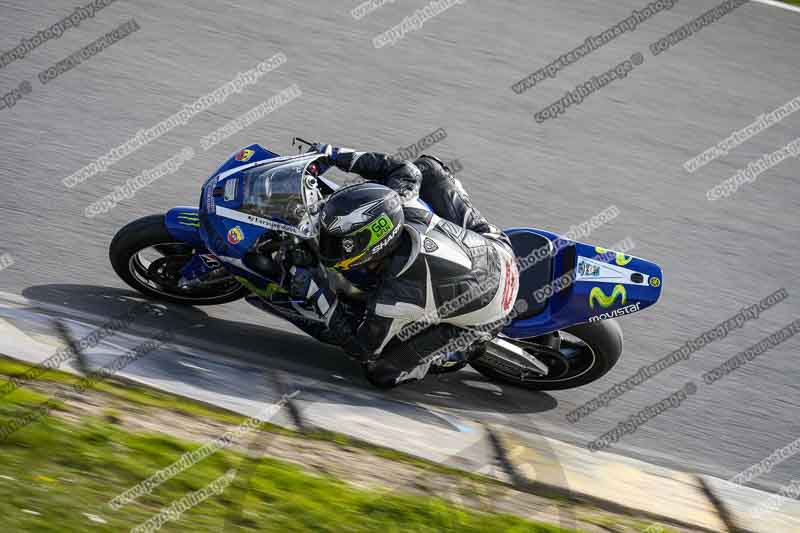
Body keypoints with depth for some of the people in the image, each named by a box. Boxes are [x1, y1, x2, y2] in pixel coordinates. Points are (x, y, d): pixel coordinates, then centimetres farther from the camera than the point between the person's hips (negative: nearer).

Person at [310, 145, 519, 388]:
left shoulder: (395, 299, -36)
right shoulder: (398, 208, -22)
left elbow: (363, 346, -18)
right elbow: (407, 170, 1)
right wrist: (338, 155, 2)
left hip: (485, 317, -6)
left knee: (382, 371, -11)